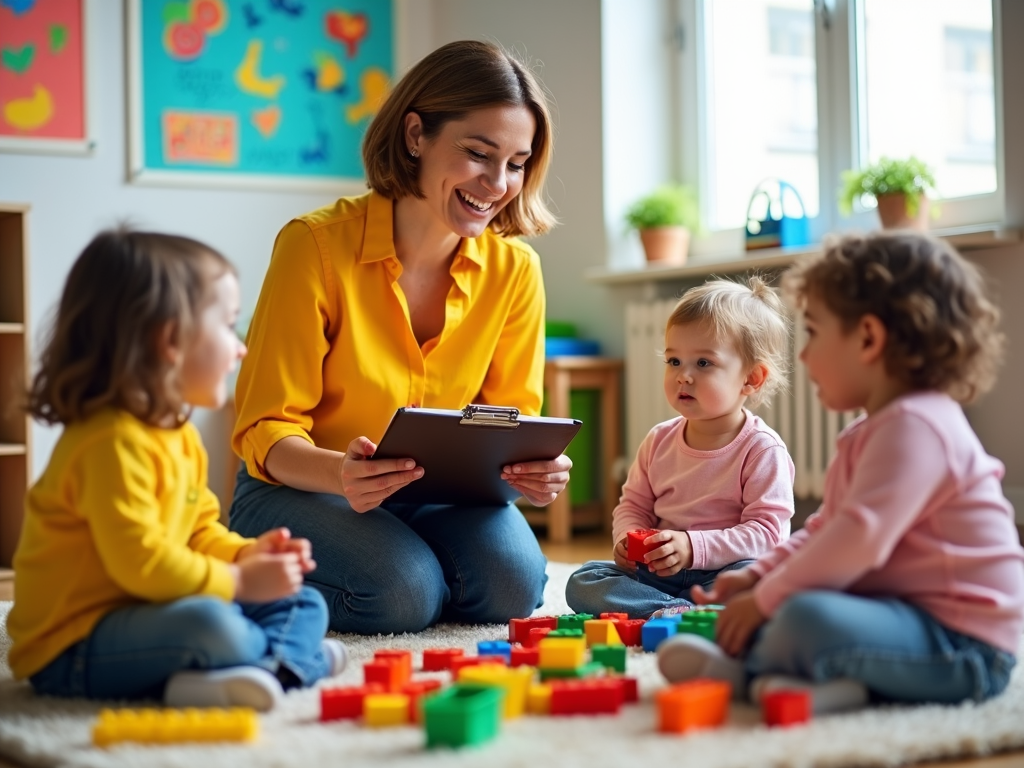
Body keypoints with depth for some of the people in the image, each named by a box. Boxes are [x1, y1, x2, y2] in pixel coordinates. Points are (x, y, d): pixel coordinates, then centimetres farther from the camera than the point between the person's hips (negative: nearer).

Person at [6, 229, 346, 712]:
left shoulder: (179, 434, 13)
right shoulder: (113, 441, -22)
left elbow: (200, 530, 21)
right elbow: (139, 563, -28)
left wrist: (247, 554, 0)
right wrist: (238, 580, -19)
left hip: (142, 617, 11)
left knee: (305, 604, 9)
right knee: (213, 625, -38)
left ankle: (263, 668, -19)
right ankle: (293, 654, -10)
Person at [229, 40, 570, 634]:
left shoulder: (515, 269, -7)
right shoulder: (315, 245, -19)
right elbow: (267, 429, -17)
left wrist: (536, 467, -25)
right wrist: (341, 474, -39)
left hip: (434, 493, 4)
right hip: (302, 490, -3)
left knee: (512, 585, -23)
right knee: (401, 593, -29)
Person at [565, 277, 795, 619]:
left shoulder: (762, 449, -8)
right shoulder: (659, 440, 9)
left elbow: (766, 532, -15)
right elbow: (633, 505, 17)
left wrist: (693, 548, -26)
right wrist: (627, 539, -7)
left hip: (720, 575, -5)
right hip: (657, 575, 6)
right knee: (582, 582, -14)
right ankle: (677, 612, -30)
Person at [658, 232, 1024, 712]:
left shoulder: (914, 426, -17)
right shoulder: (876, 430, 20)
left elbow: (860, 537, -26)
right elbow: (824, 529, 26)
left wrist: (765, 599, -18)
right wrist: (755, 577, 13)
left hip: (961, 644, -12)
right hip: (911, 617, 12)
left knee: (806, 616, -35)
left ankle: (740, 668, -8)